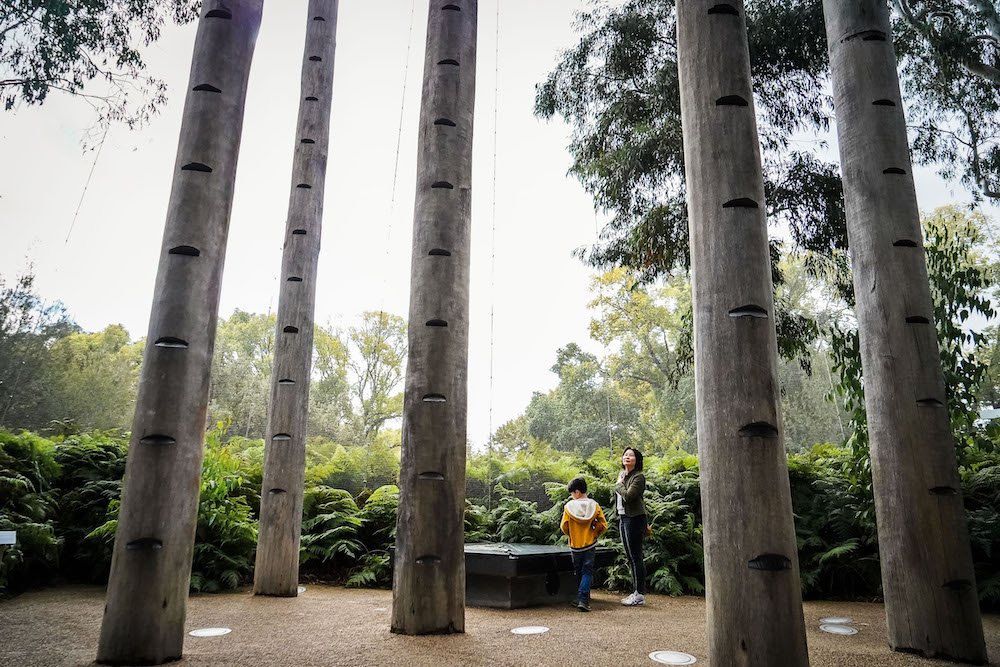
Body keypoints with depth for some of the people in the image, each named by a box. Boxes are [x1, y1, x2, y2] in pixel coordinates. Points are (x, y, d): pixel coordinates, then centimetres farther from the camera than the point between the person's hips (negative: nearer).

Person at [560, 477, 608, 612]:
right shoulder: (594, 506, -6)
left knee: (579, 572, 16)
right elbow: (603, 525, -5)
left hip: (575, 545, 0)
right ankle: (582, 599, -11)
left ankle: (585, 597, 25)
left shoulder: (569, 506, -10)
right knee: (588, 572, 4)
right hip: (590, 545, 0)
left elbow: (564, 527, -8)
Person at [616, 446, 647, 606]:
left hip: (634, 518, -9)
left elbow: (628, 496, -25)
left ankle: (640, 594, 2)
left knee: (636, 557, -5)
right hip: (623, 518, 9)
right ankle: (635, 592, 22)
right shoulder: (622, 474, 12)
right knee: (630, 557, 13)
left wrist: (619, 484, -10)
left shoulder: (638, 477, -13)